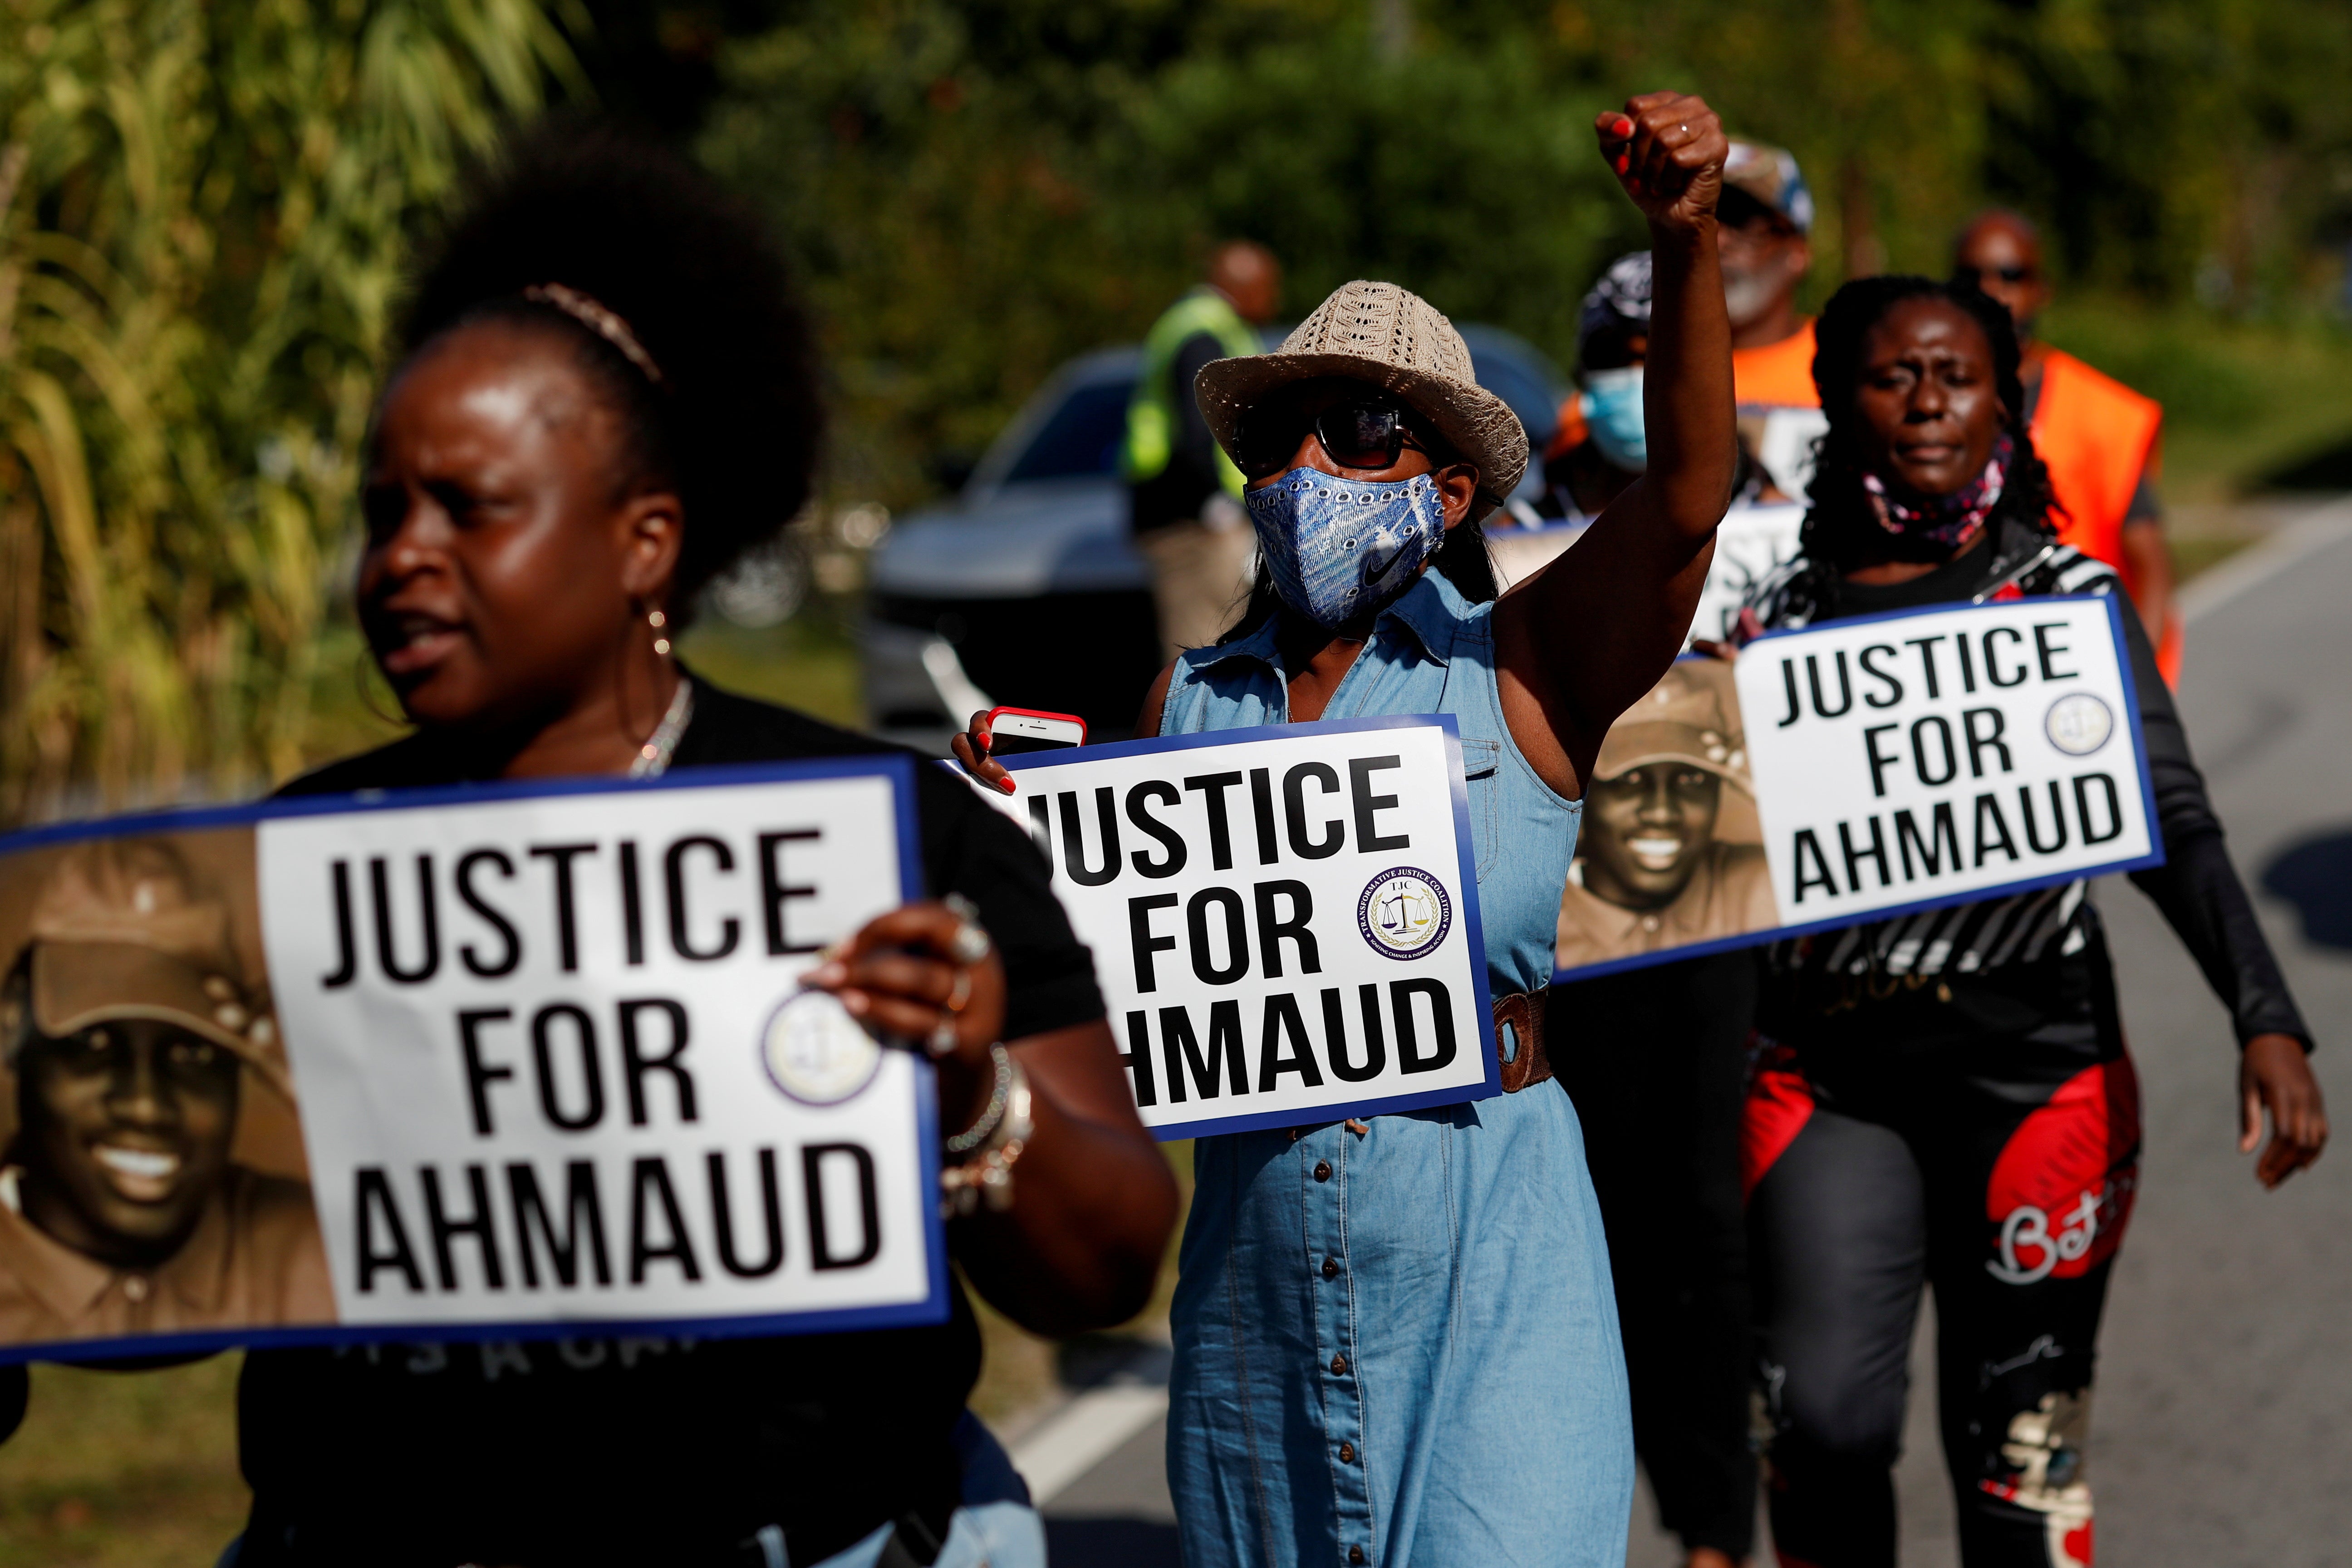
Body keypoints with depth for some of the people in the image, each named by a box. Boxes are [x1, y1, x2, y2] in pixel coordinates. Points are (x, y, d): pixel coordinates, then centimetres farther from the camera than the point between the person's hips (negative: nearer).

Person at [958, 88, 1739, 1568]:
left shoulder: (1521, 670, -1)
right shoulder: (1192, 698, 9)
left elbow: (1687, 494, -17)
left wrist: (1687, 248, -30)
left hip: (1489, 1242, -4)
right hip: (1257, 1248, 4)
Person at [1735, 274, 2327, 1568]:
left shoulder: (2068, 597, 2)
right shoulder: (1783, 601, 7)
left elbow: (2170, 825, -6)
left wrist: (2266, 1022, -18)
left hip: (2031, 1065, -1)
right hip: (1829, 1070, 1)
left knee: (2017, 1444, 3)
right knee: (1824, 1415, -13)